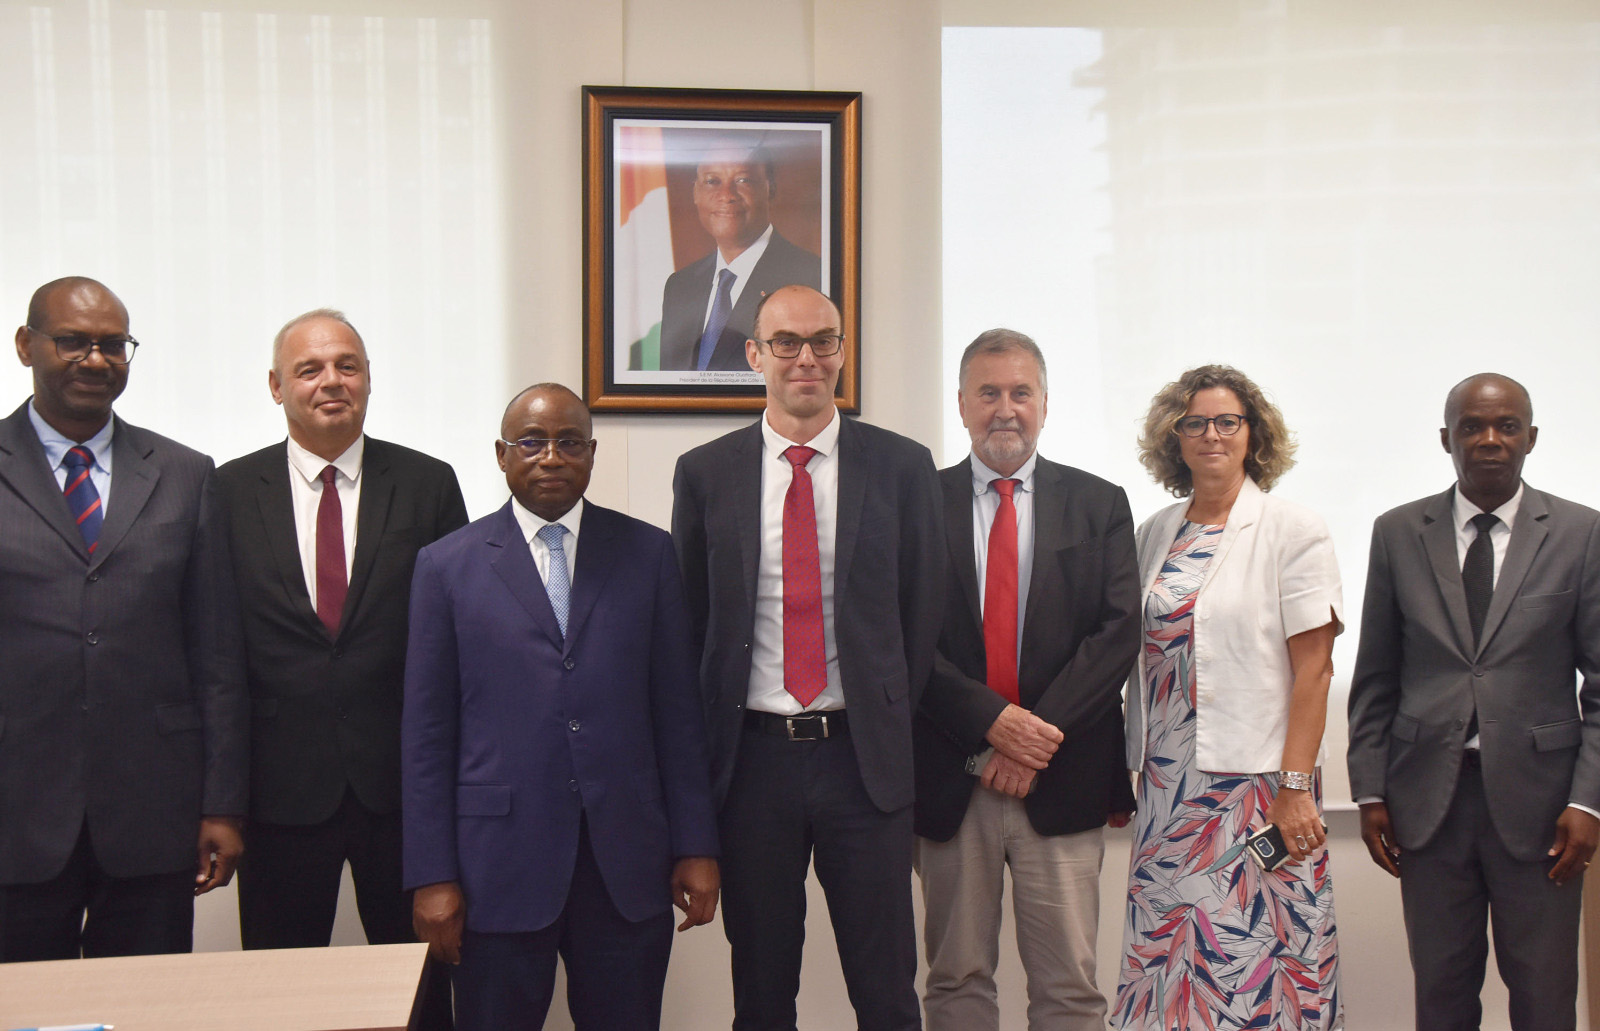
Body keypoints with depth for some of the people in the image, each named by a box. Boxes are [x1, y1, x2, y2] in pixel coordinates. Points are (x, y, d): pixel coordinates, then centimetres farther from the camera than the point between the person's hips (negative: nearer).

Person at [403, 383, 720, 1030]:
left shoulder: (647, 553, 7)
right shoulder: (447, 565, 4)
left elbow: (677, 707, 6)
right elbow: (426, 729, 2)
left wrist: (696, 845, 2)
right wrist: (432, 875, -3)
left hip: (626, 863, 1)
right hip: (499, 863, -1)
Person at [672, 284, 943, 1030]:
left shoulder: (902, 466, 2)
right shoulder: (705, 473, 4)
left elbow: (924, 612, 6)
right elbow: (688, 620, 9)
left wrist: (889, 728, 2)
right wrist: (707, 744, 5)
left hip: (864, 755, -1)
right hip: (750, 755, 1)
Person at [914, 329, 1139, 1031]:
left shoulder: (1099, 505, 8)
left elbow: (1119, 630, -2)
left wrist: (1039, 737, -11)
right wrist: (992, 722, -14)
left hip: (1062, 783, 0)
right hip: (949, 781, 0)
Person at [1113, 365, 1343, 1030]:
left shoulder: (1293, 531, -3)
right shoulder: (1156, 535, 12)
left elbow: (1314, 669, -7)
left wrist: (1296, 787, -14)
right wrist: (1126, 773, 10)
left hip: (1258, 779, -4)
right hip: (1168, 786, 4)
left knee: (1254, 951, -2)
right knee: (1166, 951, 5)